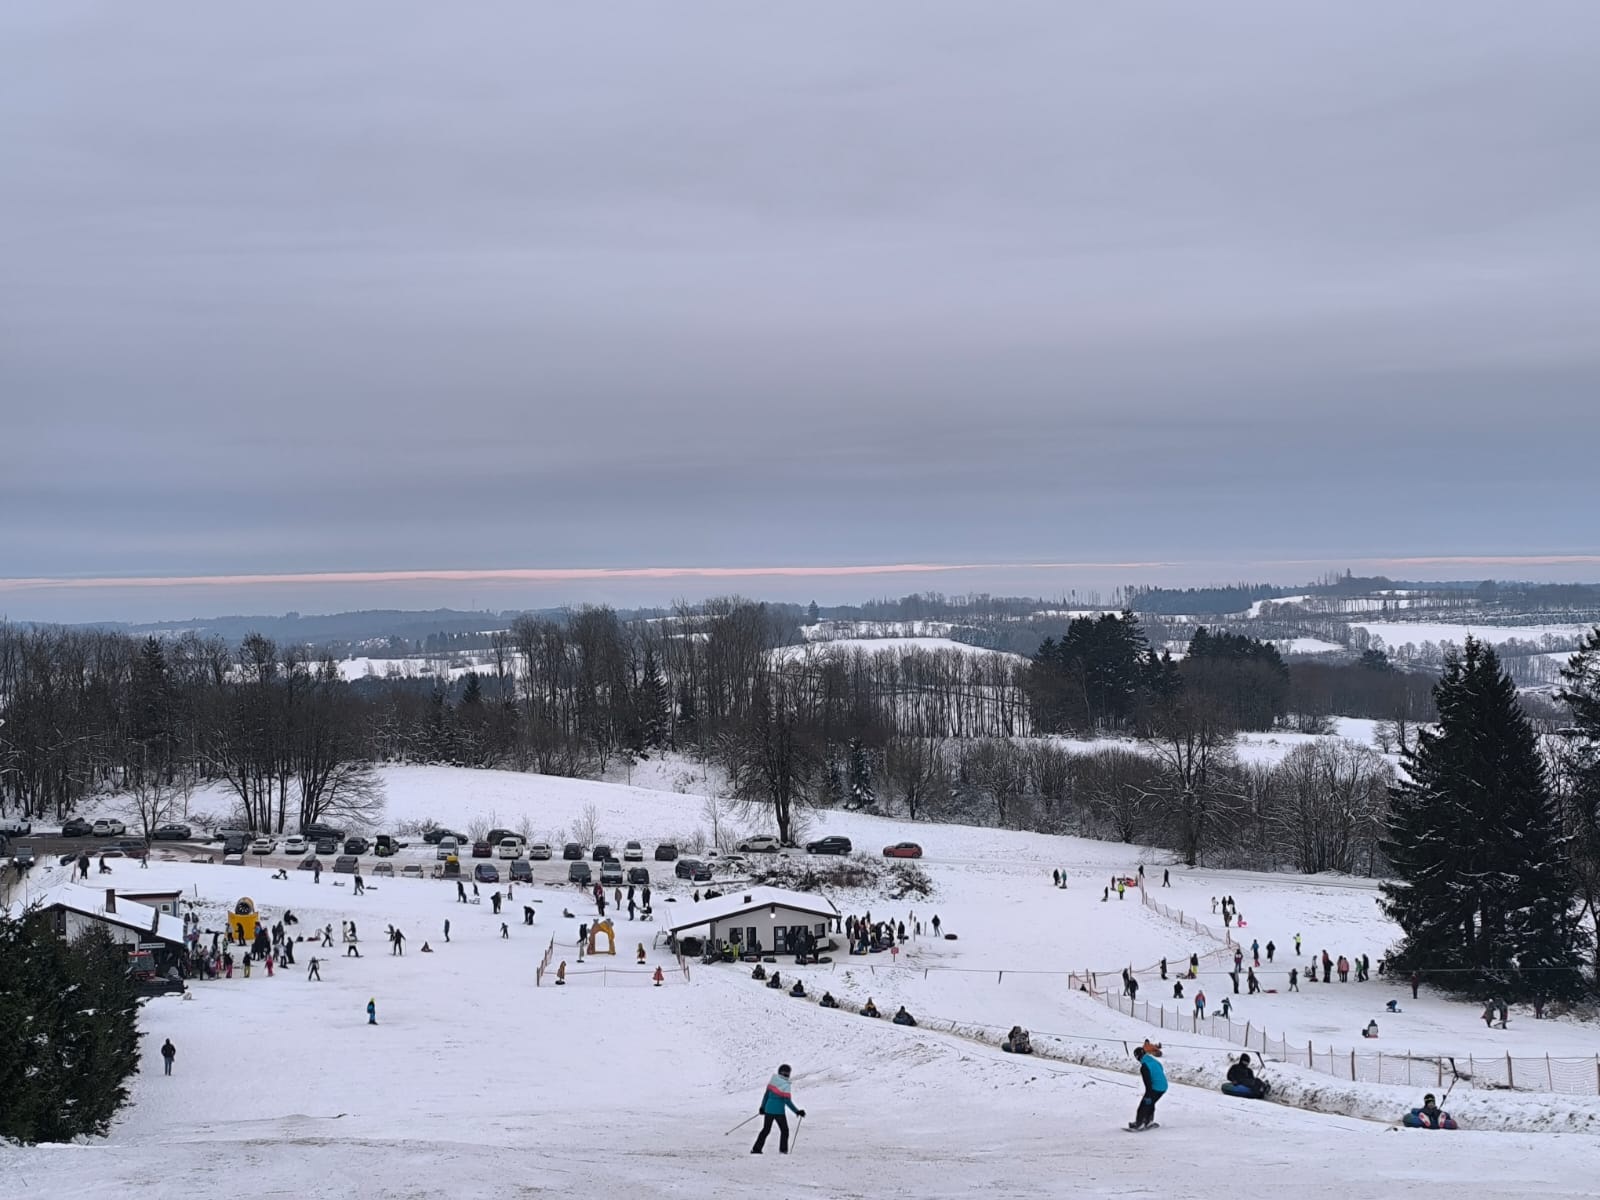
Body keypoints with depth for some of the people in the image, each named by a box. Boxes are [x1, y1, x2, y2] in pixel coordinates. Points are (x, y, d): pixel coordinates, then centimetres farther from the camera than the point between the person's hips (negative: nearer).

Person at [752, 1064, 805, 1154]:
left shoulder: (772, 1081, 0)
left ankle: (756, 1149, 13)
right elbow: (788, 1102, -19)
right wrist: (797, 1112, -12)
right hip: (779, 1111, -5)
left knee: (766, 1130, 16)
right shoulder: (785, 1086, -17)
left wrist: (762, 1107, 20)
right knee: (784, 1130, 14)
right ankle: (783, 1150, 10)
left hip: (768, 1109, 5)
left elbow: (766, 1094, 9)